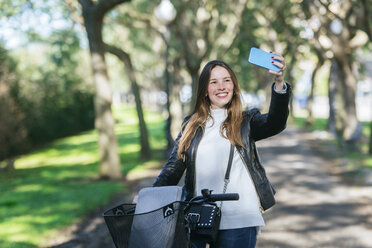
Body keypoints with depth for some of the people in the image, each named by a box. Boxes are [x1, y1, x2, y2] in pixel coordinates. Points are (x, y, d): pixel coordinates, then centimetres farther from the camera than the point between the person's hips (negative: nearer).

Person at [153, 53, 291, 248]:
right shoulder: (191, 126, 14)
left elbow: (275, 123, -12)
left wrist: (279, 83, -28)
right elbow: (173, 168, 12)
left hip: (239, 221, -2)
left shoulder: (246, 122, 8)